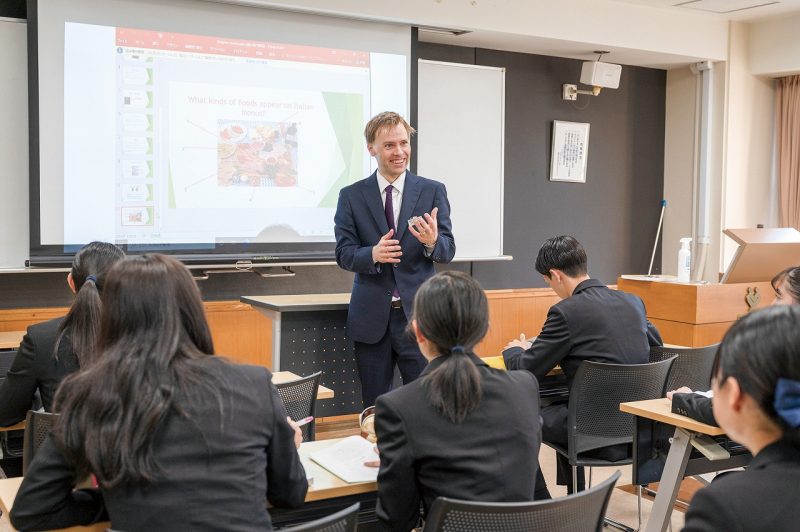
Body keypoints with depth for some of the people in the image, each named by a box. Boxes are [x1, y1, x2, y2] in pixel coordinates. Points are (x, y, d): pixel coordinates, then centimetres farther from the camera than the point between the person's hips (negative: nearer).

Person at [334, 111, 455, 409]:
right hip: (371, 317, 1)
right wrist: (373, 254, -22)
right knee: (374, 409, 11)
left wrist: (432, 242, -24)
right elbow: (344, 254, -1)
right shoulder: (351, 196, 3)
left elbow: (448, 252, 0)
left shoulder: (433, 191, 2)